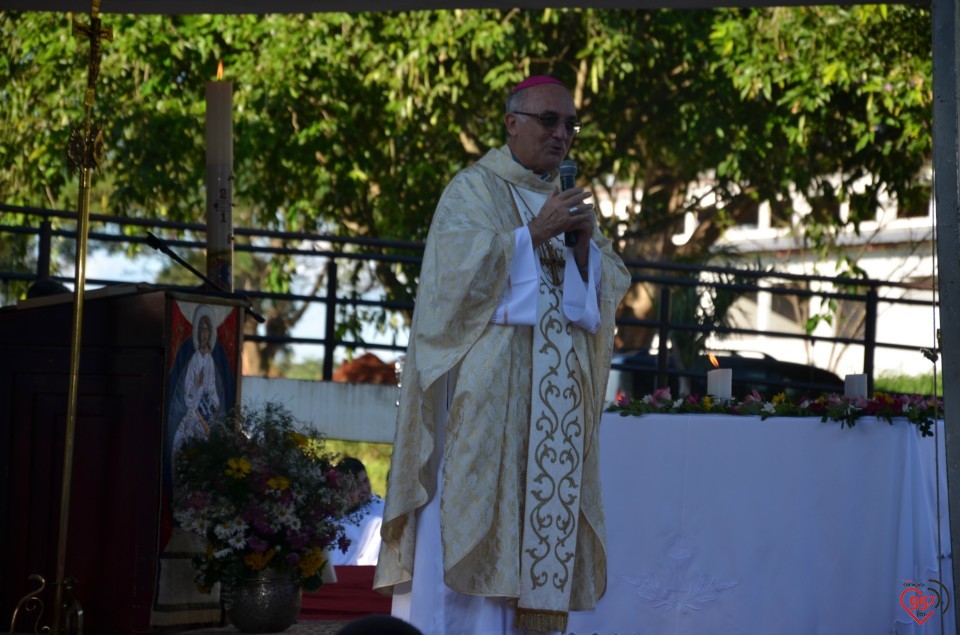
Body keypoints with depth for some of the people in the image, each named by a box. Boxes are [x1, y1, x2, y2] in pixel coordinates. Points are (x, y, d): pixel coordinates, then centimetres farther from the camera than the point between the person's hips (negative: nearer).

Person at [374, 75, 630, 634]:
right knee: (474, 508, -11)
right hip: (488, 385, -5)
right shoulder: (475, 189, 1)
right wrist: (535, 232, -15)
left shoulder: (570, 199, 19)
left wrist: (585, 243, -6)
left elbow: (608, 288, 13)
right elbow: (460, 268, -12)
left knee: (542, 502, 1)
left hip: (557, 393, 6)